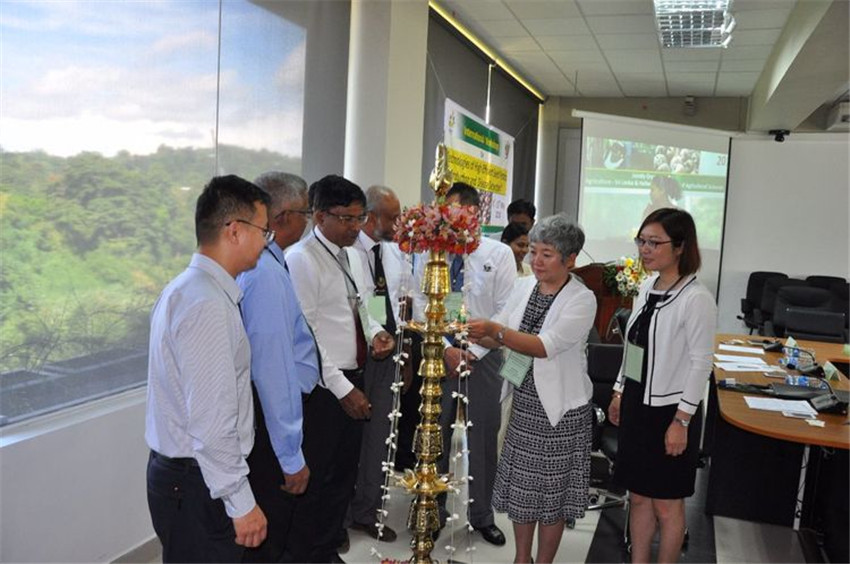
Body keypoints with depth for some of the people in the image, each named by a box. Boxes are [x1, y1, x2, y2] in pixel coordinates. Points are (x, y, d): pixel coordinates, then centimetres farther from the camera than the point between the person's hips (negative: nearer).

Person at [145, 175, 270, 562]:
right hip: (199, 485, -9)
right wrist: (241, 502, -17)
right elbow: (212, 421, -24)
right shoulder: (207, 304, -22)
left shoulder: (187, 287, 10)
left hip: (178, 471, 9)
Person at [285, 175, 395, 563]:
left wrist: (374, 331, 0)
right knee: (315, 478, 5)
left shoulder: (351, 254, 10)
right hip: (323, 387, -8)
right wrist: (342, 388, -19)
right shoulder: (302, 260, -16)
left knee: (344, 473, 19)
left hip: (352, 379, 8)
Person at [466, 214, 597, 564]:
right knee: (520, 484, 16)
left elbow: (546, 346, -28)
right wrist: (471, 332, -16)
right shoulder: (524, 287, 2)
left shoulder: (582, 299, -16)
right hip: (524, 403, 5)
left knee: (551, 490, 10)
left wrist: (495, 329, -36)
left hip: (559, 409, -5)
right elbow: (499, 337, 4)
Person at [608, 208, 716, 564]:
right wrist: (619, 392, 17)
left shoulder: (696, 299, -17)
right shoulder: (647, 287, 5)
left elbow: (700, 364, -16)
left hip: (669, 411, -7)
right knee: (638, 496, 16)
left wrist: (682, 421, -16)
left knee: (666, 504, 8)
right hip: (637, 405, 7)